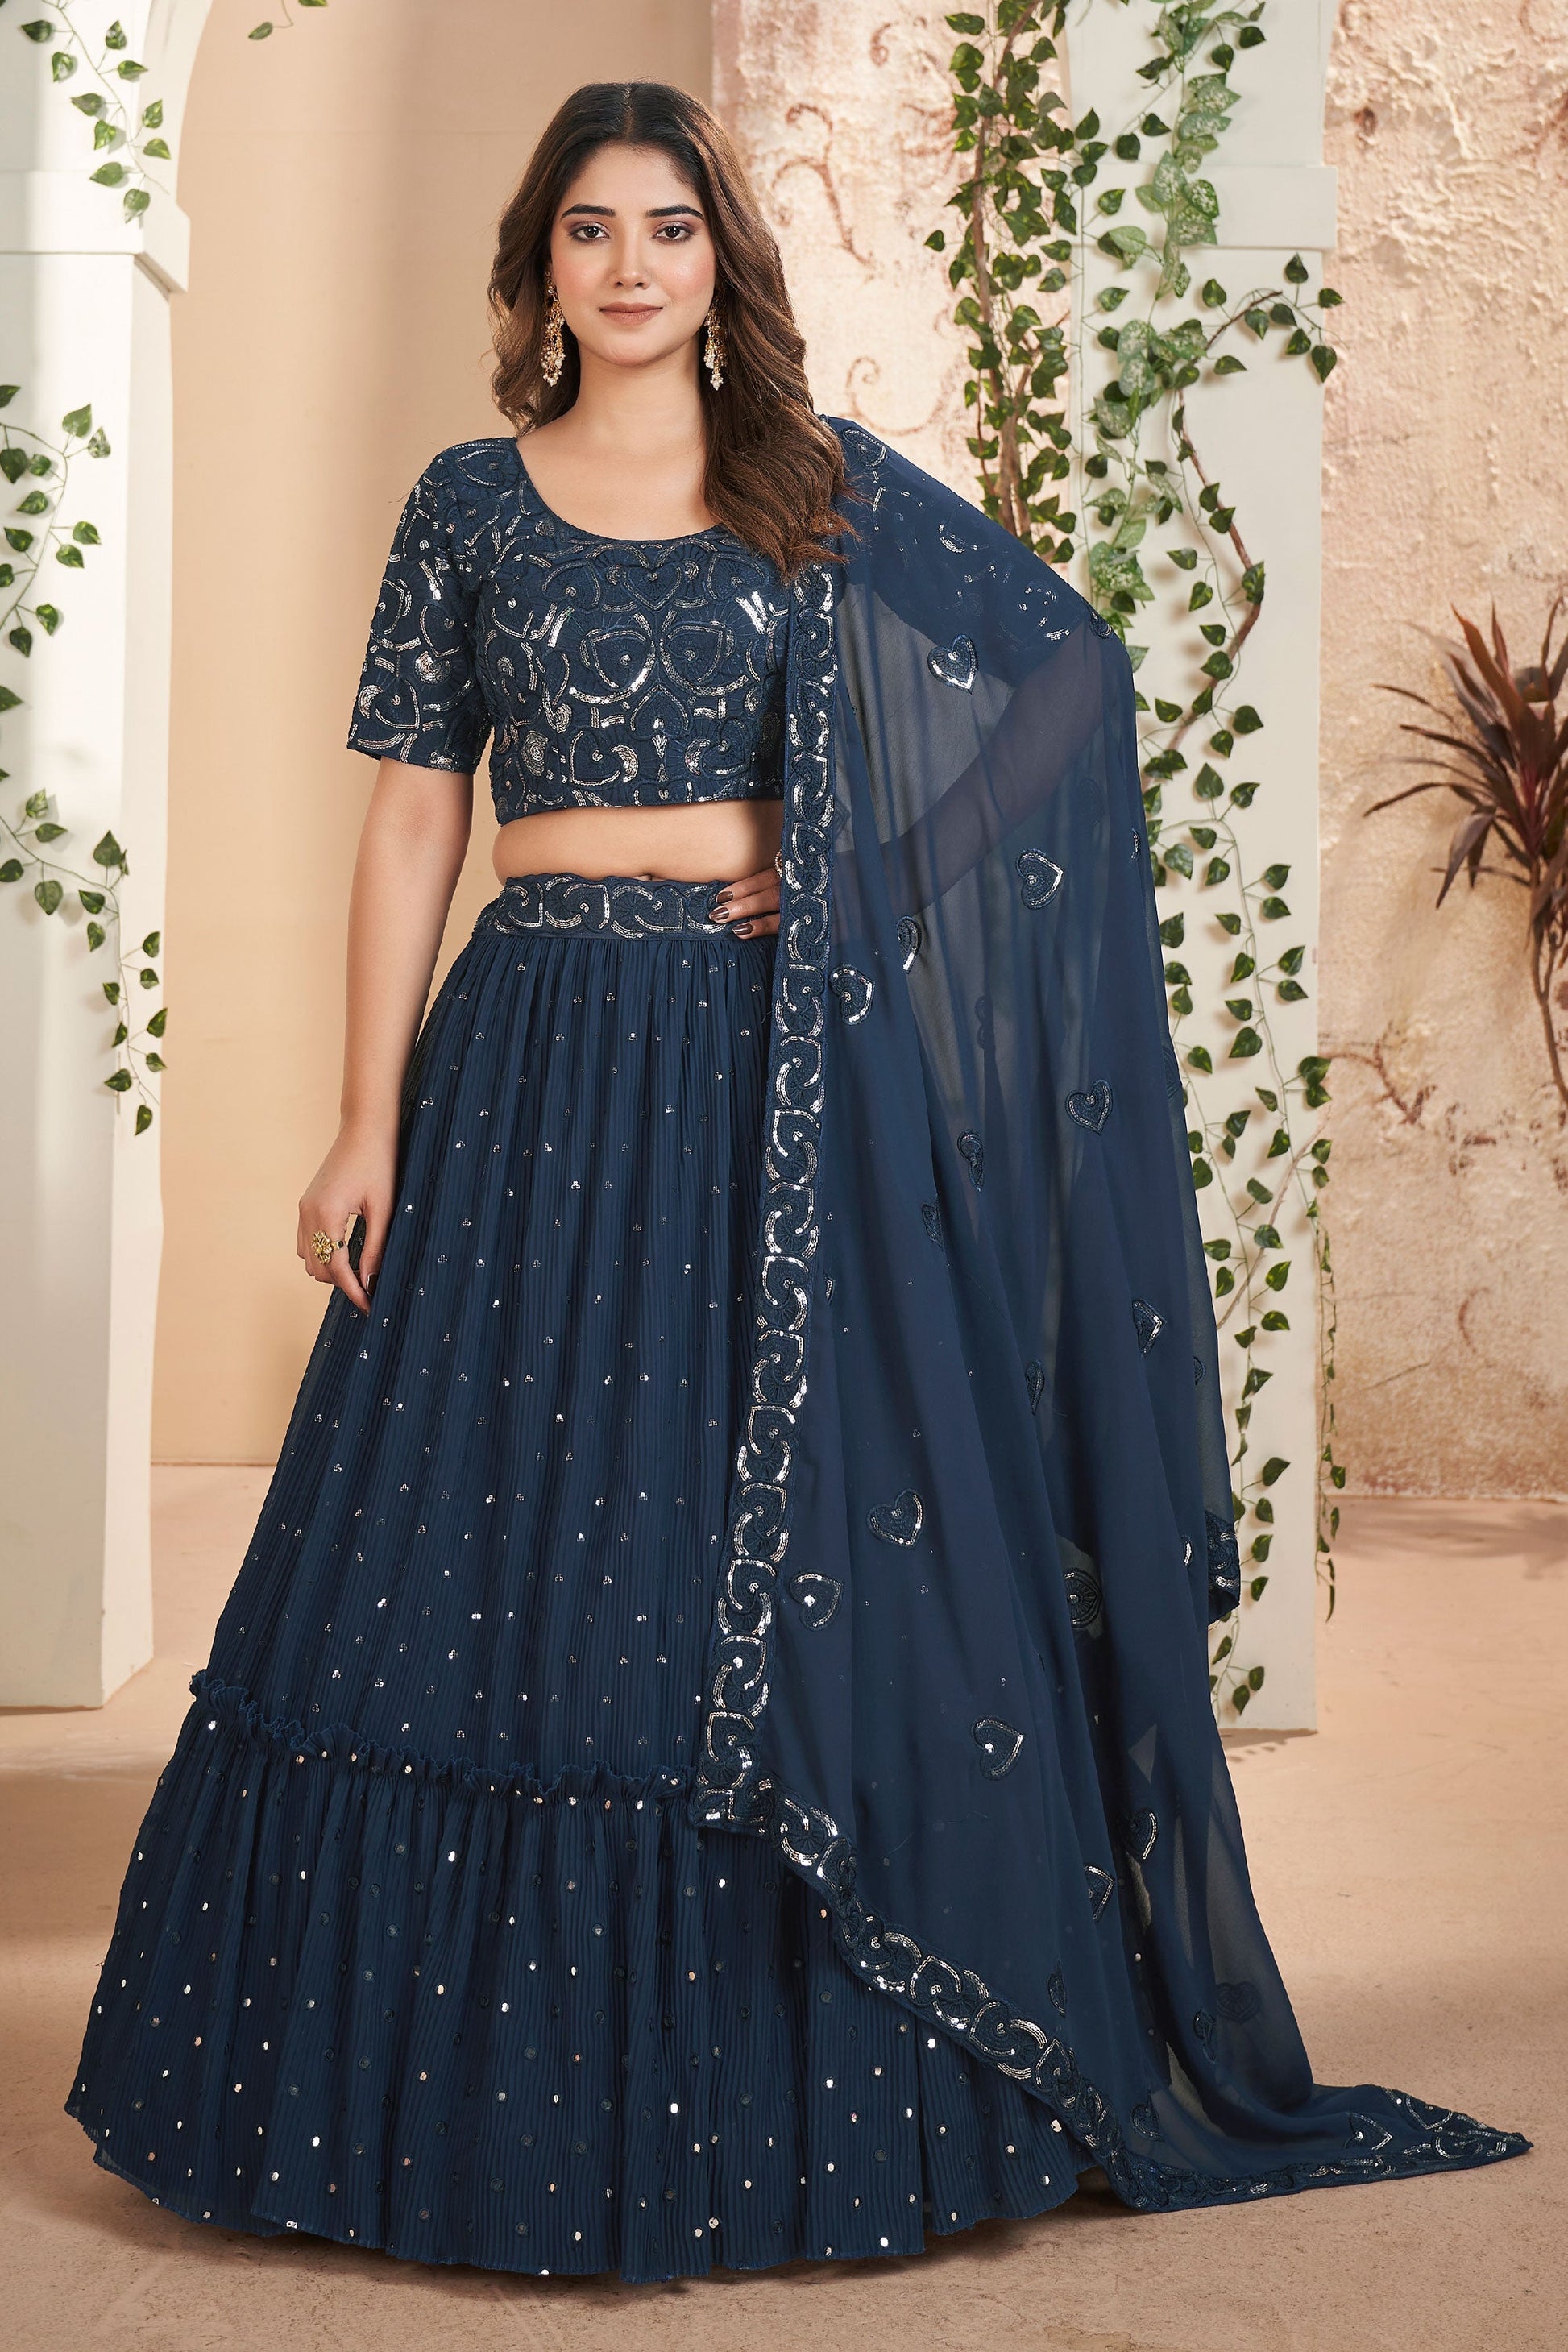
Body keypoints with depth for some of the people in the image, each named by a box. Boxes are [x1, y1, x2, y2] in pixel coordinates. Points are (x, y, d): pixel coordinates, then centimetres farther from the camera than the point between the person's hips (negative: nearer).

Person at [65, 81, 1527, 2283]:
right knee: (495, 1550, 1)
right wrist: (369, 1124, -2)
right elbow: (414, 818, 5)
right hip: (539, 1068, 1)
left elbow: (1077, 669, 8)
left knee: (806, 1555, 1)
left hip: (785, 1081, -1)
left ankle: (805, 2101, 15)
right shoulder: (470, 503, 8)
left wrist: (864, 855, -3)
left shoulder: (836, 490, 6)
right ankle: (494, 2091, 16)